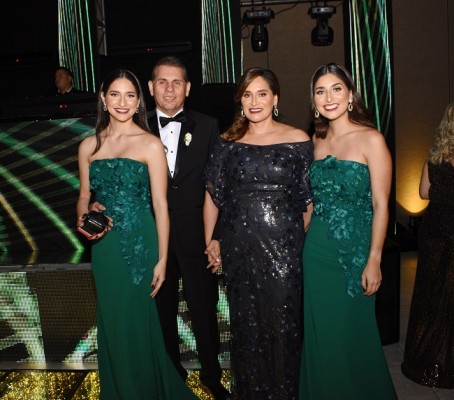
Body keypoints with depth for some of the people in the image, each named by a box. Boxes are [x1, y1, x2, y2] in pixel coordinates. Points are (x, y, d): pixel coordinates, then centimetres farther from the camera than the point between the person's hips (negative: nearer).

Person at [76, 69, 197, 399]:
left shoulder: (150, 144, -6)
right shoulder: (88, 146, 7)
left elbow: (160, 205, -8)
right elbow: (84, 196, 15)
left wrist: (162, 260, -10)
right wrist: (83, 219, -8)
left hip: (140, 244, -4)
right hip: (104, 246, 4)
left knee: (138, 324, 4)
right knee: (111, 325, 14)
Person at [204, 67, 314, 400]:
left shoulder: (297, 140, -1)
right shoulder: (229, 142, 5)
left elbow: (308, 198, 2)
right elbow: (213, 195, 7)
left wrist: (299, 239, 1)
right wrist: (209, 241, 5)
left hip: (283, 247, -2)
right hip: (239, 248, 2)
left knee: (282, 322, 6)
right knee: (245, 324, 13)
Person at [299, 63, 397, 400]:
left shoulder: (371, 139, -9)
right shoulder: (317, 140, 7)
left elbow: (380, 204, -11)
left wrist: (374, 260, -14)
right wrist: (307, 239, 7)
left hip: (354, 249, -4)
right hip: (316, 249, 5)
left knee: (353, 333, 9)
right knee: (320, 332, 15)